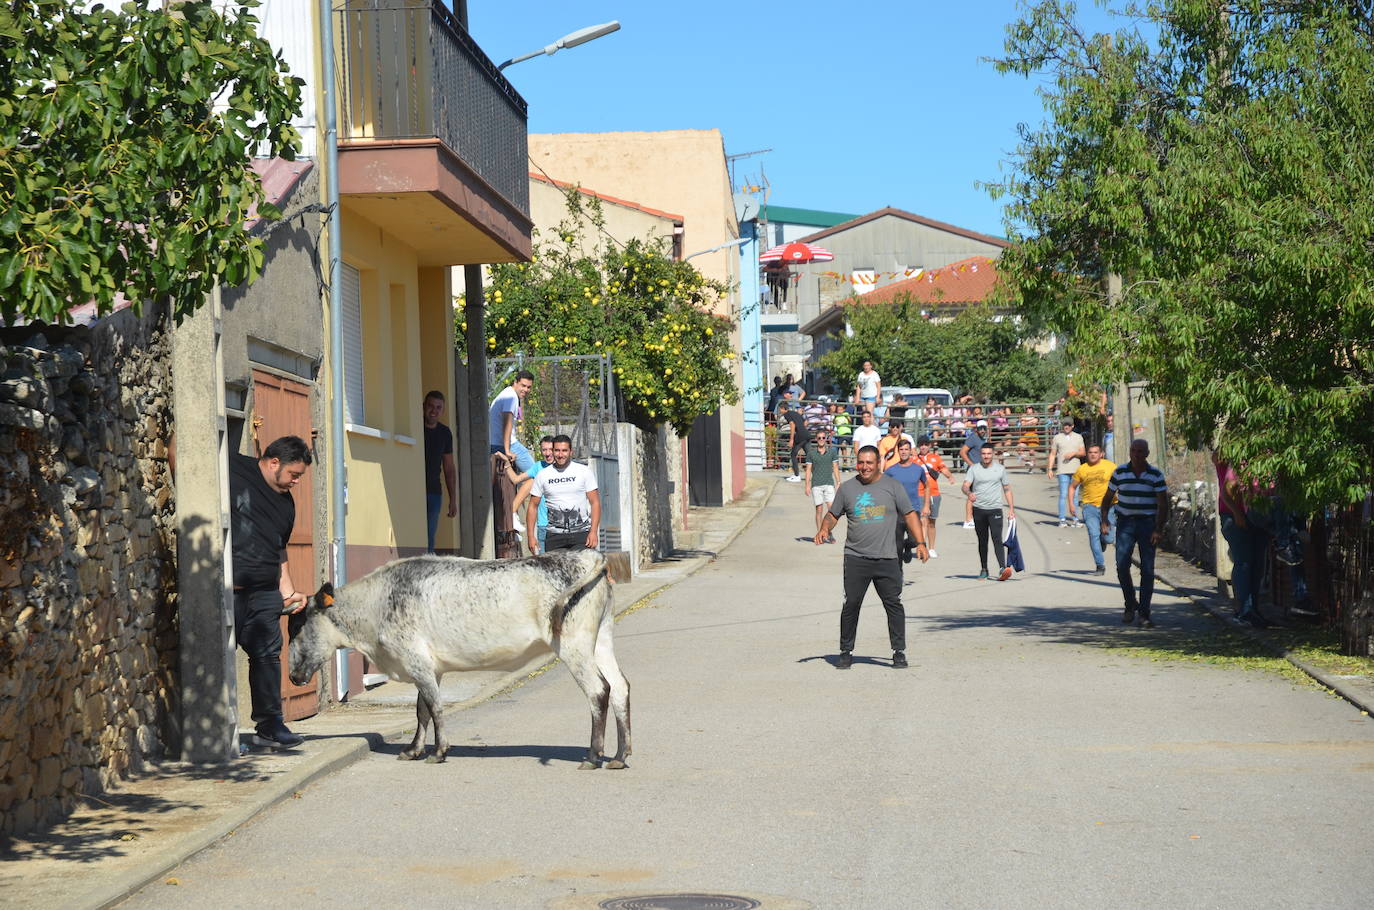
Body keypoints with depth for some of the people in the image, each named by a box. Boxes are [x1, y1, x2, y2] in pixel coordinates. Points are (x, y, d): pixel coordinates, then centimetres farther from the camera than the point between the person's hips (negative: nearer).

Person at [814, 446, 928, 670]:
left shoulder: (893, 487, 7)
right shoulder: (847, 488, 10)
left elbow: (909, 516, 7)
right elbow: (833, 514, 16)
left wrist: (920, 543, -2)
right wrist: (824, 529, -6)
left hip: (886, 558, -1)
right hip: (855, 558, 1)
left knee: (893, 604, -2)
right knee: (851, 604, -2)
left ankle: (899, 652, 6)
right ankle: (846, 652, 8)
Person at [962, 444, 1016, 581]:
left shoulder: (1000, 469, 7)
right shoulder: (974, 469, 4)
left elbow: (1007, 489, 13)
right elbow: (965, 486, -7)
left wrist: (1011, 508, 8)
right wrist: (969, 493, -31)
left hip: (995, 509, -1)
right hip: (978, 509, 1)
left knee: (997, 539, -15)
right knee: (982, 540, 10)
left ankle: (1002, 568, -25)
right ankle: (984, 569, 21)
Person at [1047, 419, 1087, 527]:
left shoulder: (1078, 437, 13)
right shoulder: (1057, 438, 8)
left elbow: (1083, 453, 9)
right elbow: (1052, 454, 8)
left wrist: (1073, 453, -10)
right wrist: (1050, 469, 0)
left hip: (1076, 470, 2)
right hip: (1063, 470, -2)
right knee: (1063, 495, -7)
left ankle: (1075, 519, 6)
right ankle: (1062, 520, -5)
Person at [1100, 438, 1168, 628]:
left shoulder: (1156, 475, -2)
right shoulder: (1120, 472, 2)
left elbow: (1163, 504, -4)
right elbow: (1108, 498, 11)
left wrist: (1158, 530, -12)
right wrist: (1104, 521, 0)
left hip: (1147, 524, -1)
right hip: (1125, 523, 1)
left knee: (1147, 570, -3)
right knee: (1122, 565, -8)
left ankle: (1144, 613, 2)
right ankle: (1130, 605, 14)